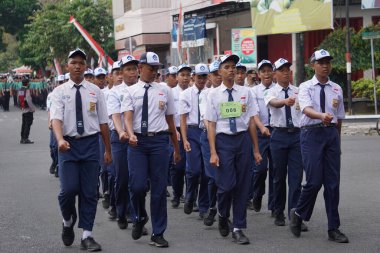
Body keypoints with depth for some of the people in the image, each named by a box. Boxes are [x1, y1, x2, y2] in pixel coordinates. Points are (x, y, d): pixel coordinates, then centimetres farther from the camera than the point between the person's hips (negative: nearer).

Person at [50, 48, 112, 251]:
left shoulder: (95, 91, 6)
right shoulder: (60, 92, 1)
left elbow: (103, 122, 8)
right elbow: (56, 118, -12)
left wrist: (108, 150, 8)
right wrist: (60, 139, -31)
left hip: (90, 143, 2)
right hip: (68, 144, -2)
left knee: (90, 191, 2)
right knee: (69, 189, -10)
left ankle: (87, 236, 10)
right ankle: (68, 222, 20)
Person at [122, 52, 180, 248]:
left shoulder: (165, 90, 9)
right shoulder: (131, 91, 5)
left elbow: (170, 120, 14)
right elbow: (127, 116, -6)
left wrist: (177, 148, 17)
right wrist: (130, 134, -27)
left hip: (159, 140, 1)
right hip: (138, 141, -1)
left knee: (159, 187, 3)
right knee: (137, 185, -10)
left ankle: (158, 233, 13)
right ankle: (139, 217, 22)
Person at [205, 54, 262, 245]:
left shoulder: (245, 92, 6)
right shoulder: (213, 95, 2)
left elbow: (251, 122, 7)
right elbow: (211, 125, 0)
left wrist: (256, 150, 7)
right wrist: (213, 152, -6)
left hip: (243, 138, 2)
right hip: (223, 140, -2)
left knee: (242, 186, 5)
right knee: (226, 184, -8)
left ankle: (238, 228, 15)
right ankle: (223, 216, 22)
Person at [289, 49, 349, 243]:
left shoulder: (336, 89, 11)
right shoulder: (305, 87, -1)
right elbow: (307, 109, -19)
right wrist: (322, 116, -39)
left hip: (331, 133, 4)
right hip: (312, 133, -4)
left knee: (333, 182, 3)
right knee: (314, 181, -10)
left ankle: (333, 228, 11)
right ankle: (298, 214, 18)